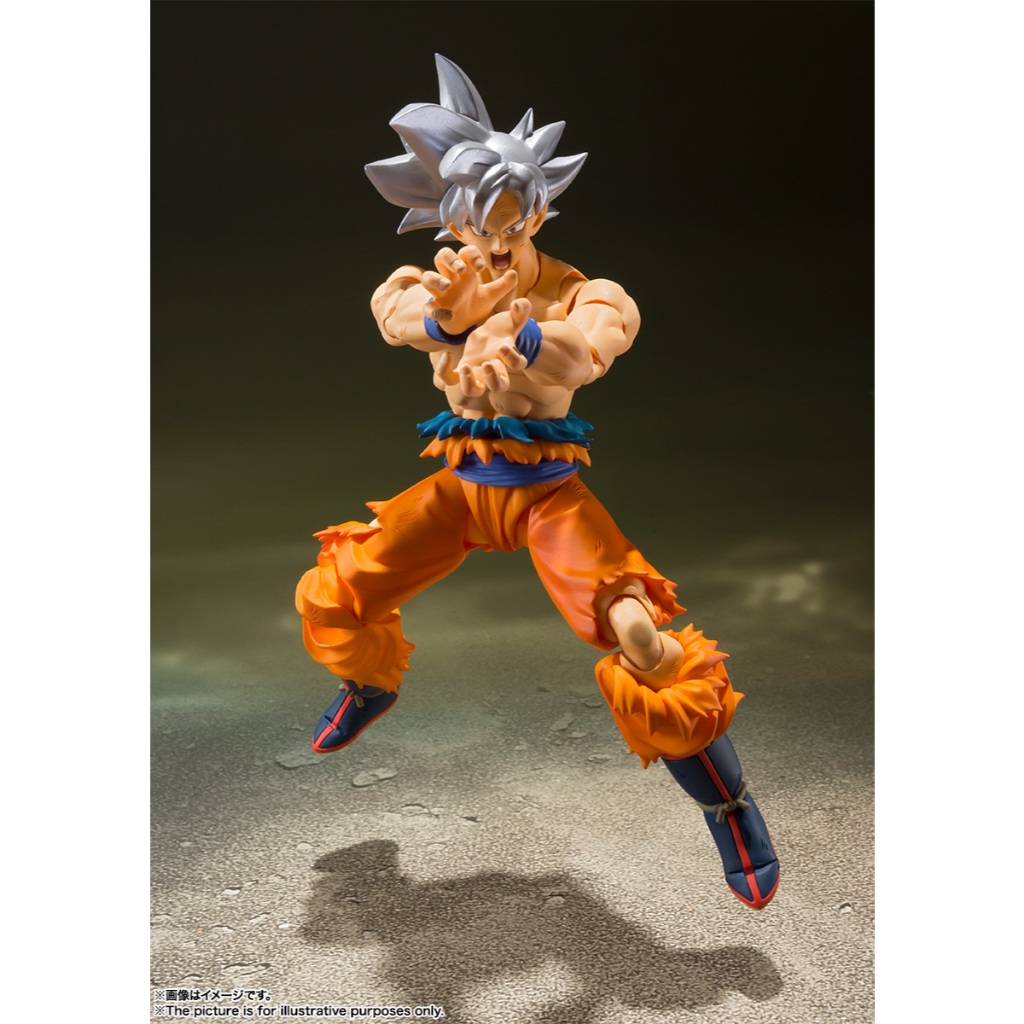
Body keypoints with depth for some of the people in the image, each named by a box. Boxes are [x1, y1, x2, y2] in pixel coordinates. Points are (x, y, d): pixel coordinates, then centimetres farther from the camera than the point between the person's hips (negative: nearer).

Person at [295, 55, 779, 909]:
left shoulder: (571, 290, -8)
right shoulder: (446, 282, 3)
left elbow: (609, 327, -32)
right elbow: (393, 306, -20)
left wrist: (525, 338, -53)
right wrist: (446, 313, -44)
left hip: (546, 486, -4)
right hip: (462, 482, 4)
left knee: (640, 640, -21)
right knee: (331, 595, 3)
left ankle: (731, 811, 0)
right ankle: (373, 687, 39)